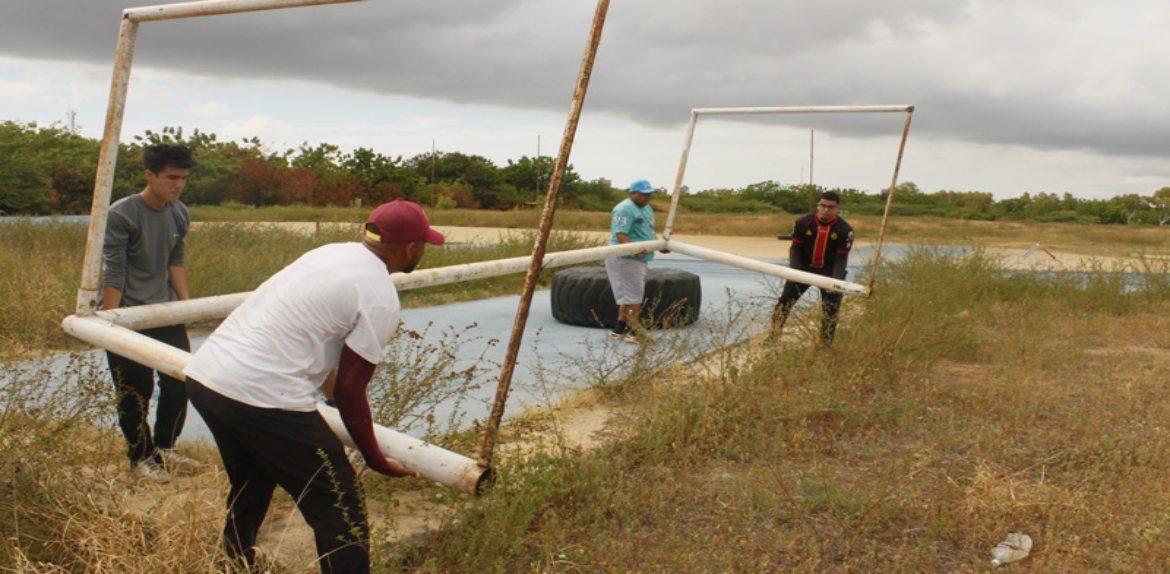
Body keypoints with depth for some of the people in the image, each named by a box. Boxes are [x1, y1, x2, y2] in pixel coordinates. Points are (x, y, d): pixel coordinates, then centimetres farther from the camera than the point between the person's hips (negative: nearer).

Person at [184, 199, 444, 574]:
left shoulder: (330, 252, 17)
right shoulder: (381, 299, -7)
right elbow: (349, 389, -7)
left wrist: (331, 391, 44)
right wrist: (376, 460, 6)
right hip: (262, 397, -9)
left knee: (249, 491, 29)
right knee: (339, 508, 0)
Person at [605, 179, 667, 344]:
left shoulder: (647, 209, 19)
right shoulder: (625, 209, -15)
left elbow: (649, 232, 27)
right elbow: (620, 234, -24)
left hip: (640, 259, 11)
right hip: (625, 258, -11)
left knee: (627, 296, 14)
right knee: (634, 295, -8)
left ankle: (619, 330, 21)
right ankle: (634, 332, -2)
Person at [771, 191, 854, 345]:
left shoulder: (845, 230, -11)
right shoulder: (803, 223, -9)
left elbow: (841, 258, -10)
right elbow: (795, 248, -3)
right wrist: (793, 270, -19)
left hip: (829, 271, -1)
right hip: (803, 267, 1)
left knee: (831, 309, -4)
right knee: (784, 301, -4)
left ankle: (826, 344, 10)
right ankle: (773, 336, 7)